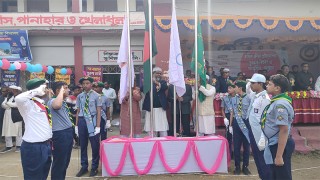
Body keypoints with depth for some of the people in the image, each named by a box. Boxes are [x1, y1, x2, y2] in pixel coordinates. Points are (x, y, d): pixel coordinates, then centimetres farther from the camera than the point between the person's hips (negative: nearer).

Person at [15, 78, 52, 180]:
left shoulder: (42, 103, 10)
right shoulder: (28, 104, -14)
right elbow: (18, 99, -38)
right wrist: (36, 91, -26)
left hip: (45, 145, 9)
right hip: (33, 147, -9)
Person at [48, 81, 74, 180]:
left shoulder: (64, 101, 14)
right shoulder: (52, 101, -15)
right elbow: (57, 105, -42)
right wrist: (62, 91, -26)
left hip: (69, 132, 9)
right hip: (60, 134, -9)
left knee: (66, 162, 19)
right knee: (59, 163, 3)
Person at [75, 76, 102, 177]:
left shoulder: (96, 96, -5)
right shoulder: (79, 96, 6)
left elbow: (98, 112, -6)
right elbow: (78, 111, 9)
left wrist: (98, 126, -10)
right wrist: (76, 125, 7)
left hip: (92, 121, -3)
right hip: (82, 121, 4)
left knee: (95, 146, 4)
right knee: (83, 145, 13)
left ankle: (94, 167, 21)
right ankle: (84, 167, 28)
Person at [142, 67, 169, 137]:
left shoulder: (163, 82, 9)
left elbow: (165, 87, -13)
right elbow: (142, 89, -9)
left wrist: (157, 83, -29)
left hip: (161, 109, 1)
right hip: (150, 109, 0)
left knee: (163, 130, 2)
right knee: (151, 130, 4)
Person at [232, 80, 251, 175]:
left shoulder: (248, 98, -10)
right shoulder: (234, 98, 3)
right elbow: (232, 112, 8)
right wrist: (231, 124, 7)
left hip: (246, 123, -3)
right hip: (237, 123, 3)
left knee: (246, 146, 9)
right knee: (236, 146, 7)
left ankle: (245, 166, 24)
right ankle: (237, 166, 21)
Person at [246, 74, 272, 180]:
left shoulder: (264, 99, -17)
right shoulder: (253, 96, 5)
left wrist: (263, 139, -22)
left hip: (260, 136, -8)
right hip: (252, 133, 8)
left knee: (263, 161, 5)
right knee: (256, 158, 20)